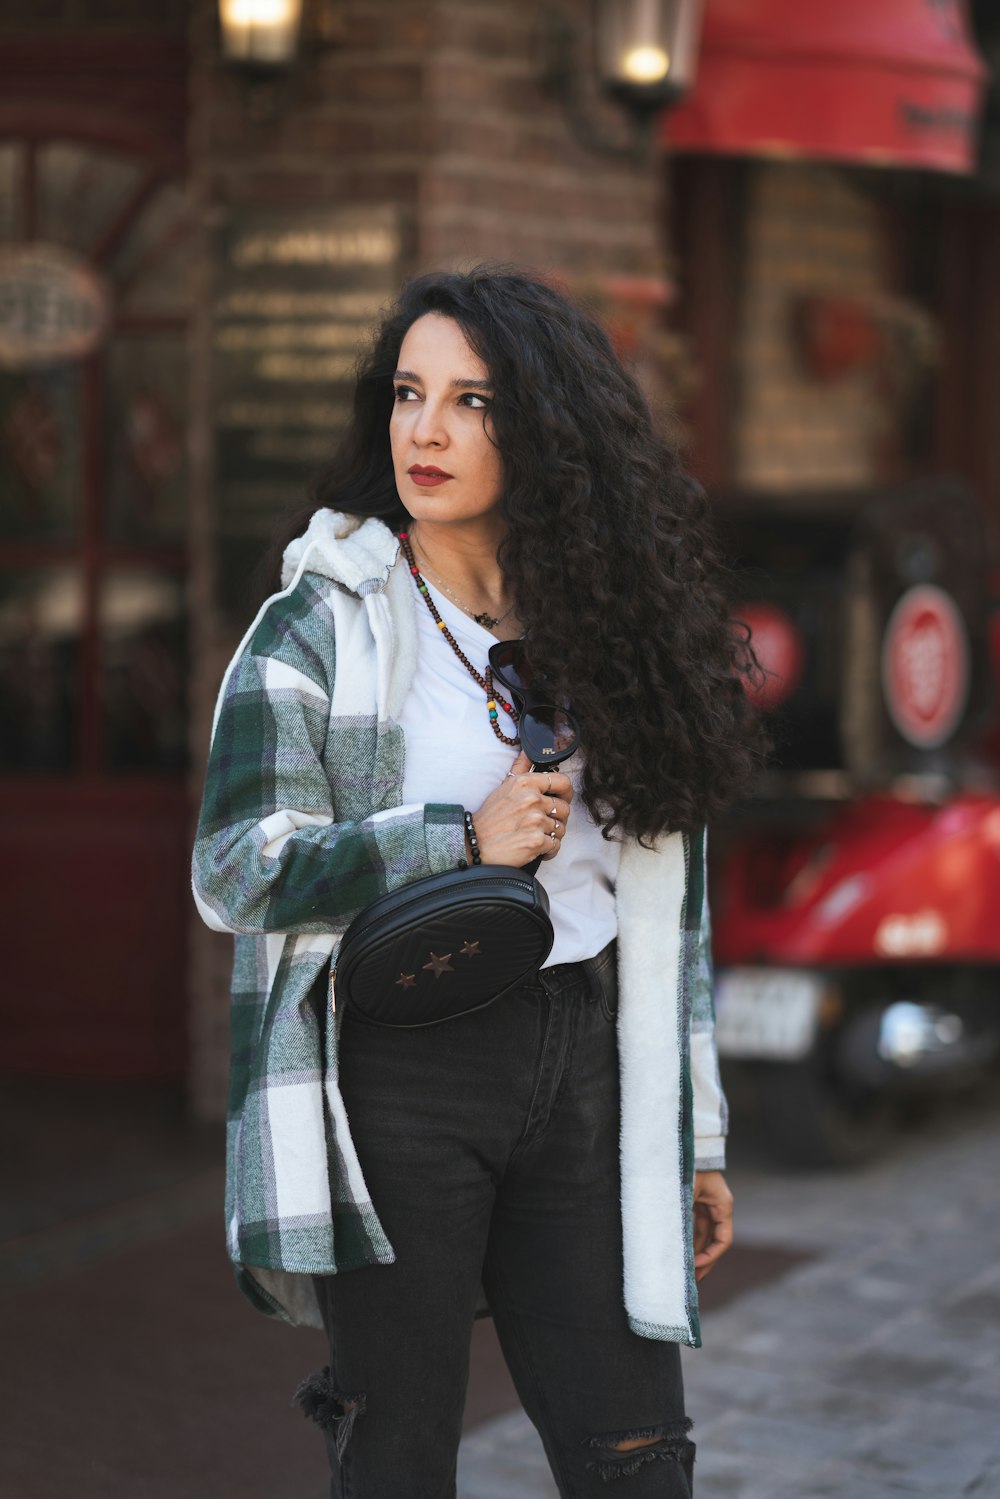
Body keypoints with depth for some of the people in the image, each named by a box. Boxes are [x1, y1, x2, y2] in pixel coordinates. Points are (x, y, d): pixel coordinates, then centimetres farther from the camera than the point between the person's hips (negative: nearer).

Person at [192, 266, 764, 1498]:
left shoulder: (606, 624, 10)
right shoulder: (322, 622, -1)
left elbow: (666, 897, 13)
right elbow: (236, 873, -8)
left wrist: (694, 1138, 13)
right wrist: (462, 837, -15)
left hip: (583, 1074, 3)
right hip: (400, 1073, -3)